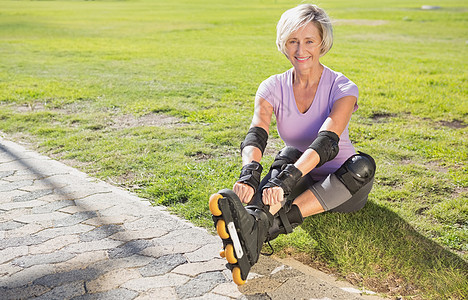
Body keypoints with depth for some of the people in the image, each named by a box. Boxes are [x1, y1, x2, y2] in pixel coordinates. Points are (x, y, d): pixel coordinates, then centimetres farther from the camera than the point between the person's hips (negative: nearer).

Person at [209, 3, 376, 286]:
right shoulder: (274, 87, -6)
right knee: (288, 154, -29)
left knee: (363, 164, -34)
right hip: (300, 185, 2)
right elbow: (256, 135, -23)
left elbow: (326, 141, -32)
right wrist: (249, 173, -46)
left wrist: (284, 180, -48)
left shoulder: (343, 88, -15)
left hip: (341, 187, -2)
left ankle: (263, 225, -49)